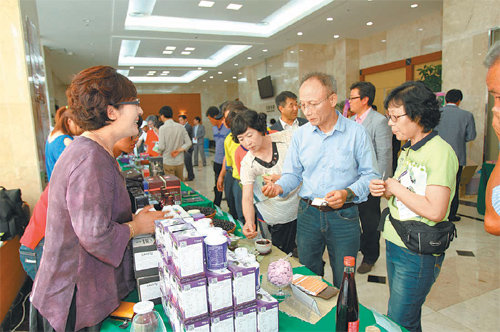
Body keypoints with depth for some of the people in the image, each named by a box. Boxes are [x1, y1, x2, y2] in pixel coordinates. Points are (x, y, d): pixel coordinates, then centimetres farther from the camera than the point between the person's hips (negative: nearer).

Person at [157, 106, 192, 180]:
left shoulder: (163, 128, -10)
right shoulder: (181, 127, 2)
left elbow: (161, 147, -13)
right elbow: (188, 143, 0)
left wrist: (160, 152, 7)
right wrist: (179, 150, -4)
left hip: (168, 163, -4)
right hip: (180, 162, 4)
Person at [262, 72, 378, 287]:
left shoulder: (356, 132, -7)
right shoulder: (300, 134, 3)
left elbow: (370, 175, -4)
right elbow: (293, 173, 7)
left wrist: (348, 194, -21)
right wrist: (279, 187, -13)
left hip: (344, 216, -2)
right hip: (307, 213, 3)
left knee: (344, 283, 12)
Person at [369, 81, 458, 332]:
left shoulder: (440, 152, -18)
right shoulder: (408, 149, 10)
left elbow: (435, 211, -27)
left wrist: (395, 188, -16)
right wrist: (383, 190, -2)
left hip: (418, 254, -8)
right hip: (395, 245, 8)